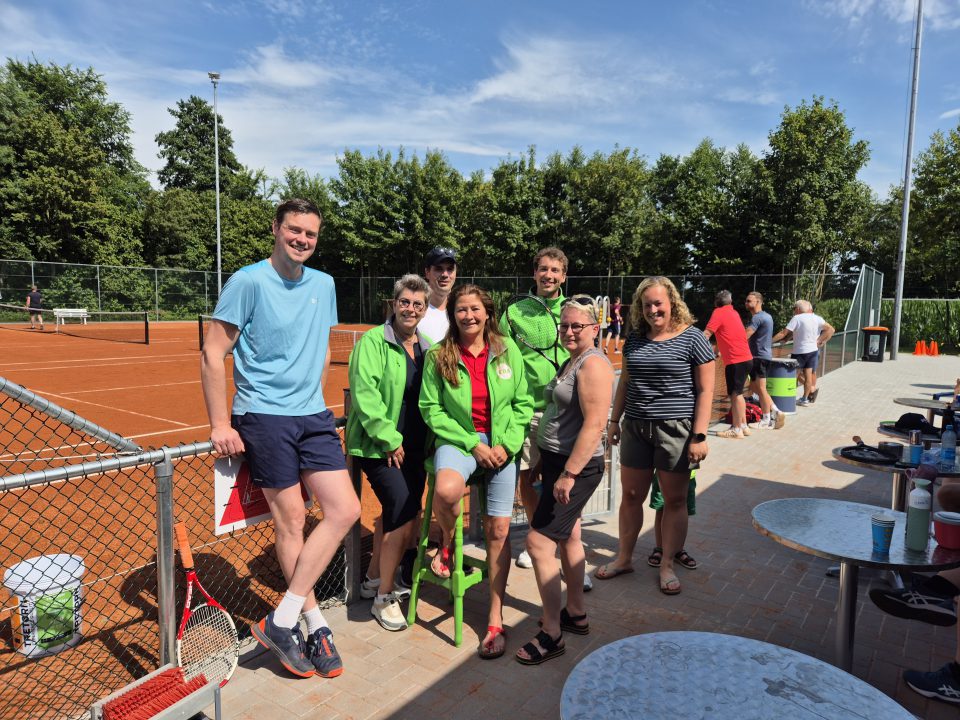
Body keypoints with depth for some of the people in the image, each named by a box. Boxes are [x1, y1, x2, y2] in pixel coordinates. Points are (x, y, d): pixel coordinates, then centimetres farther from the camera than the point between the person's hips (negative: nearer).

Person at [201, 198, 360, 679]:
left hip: (314, 416, 6)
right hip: (263, 418, -6)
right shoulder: (248, 282, -7)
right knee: (291, 521, 0)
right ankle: (315, 625, 18)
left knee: (344, 510, -2)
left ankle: (282, 620, 8)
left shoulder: (324, 285, 10)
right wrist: (220, 425, -10)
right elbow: (212, 355, -7)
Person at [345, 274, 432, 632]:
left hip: (414, 446, 7)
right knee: (404, 511, -14)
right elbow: (365, 395, -17)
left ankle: (374, 579, 37)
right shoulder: (373, 342, -10)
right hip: (378, 446, -7)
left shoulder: (427, 347, 9)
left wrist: (429, 441, 5)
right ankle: (384, 597, 4)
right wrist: (389, 440, -18)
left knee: (396, 513, 15)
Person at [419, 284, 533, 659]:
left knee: (498, 529, 0)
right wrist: (473, 444, -12)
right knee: (446, 490, -35)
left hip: (502, 444, 2)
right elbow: (431, 409, -4)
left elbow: (523, 403, 5)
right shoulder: (439, 356, -2)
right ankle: (447, 541, 3)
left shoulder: (507, 350, 3)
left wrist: (505, 445, -8)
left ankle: (495, 620, 16)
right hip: (458, 439, -2)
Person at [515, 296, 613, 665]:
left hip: (576, 465, -10)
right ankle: (575, 614, 34)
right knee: (567, 536, 18)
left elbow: (594, 424, -23)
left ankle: (552, 634, 4)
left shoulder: (593, 364, -16)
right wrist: (543, 461, 20)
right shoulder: (571, 361, 15)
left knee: (539, 541, -8)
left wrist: (569, 474, -25)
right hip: (557, 461, 10)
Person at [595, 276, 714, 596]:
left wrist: (699, 435, -12)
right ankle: (624, 558, 28)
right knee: (631, 496, 12)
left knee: (674, 500, 8)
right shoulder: (635, 339, 9)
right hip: (636, 428, 5)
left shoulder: (692, 338, -7)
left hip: (676, 429, -4)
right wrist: (615, 420, 13)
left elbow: (705, 390, -7)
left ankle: (667, 565, 23)